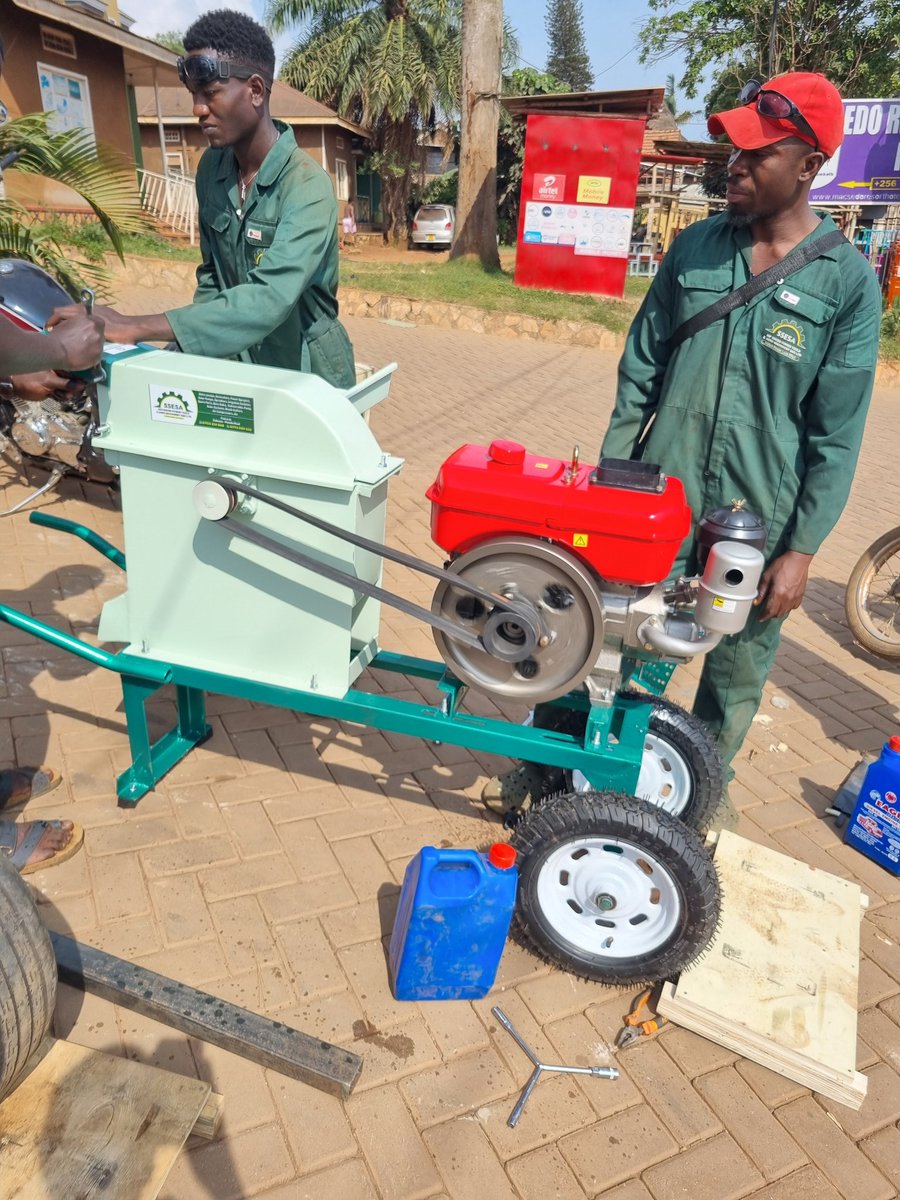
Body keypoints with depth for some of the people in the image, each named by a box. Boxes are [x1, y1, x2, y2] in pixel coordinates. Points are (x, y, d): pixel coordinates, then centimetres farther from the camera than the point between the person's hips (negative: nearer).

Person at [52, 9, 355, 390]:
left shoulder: (306, 186, -22)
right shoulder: (211, 169, 0)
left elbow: (270, 298, -34)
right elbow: (212, 276, 10)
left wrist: (135, 328, -37)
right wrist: (183, 359, -4)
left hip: (309, 376, -5)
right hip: (243, 368, 6)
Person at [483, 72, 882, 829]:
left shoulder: (848, 281, -5)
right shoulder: (696, 247, 3)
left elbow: (836, 434, -5)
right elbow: (640, 374, 7)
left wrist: (802, 550, -8)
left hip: (758, 523, -1)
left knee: (735, 674, 14)